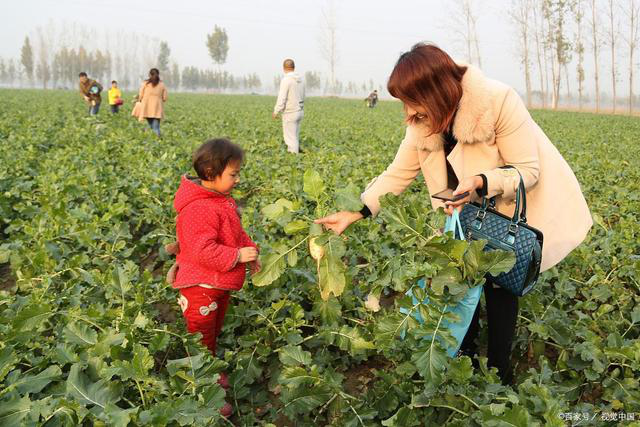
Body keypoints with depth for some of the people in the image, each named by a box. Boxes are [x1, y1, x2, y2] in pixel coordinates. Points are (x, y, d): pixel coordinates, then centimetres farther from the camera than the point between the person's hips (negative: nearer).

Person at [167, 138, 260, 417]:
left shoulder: (221, 200, 5)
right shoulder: (198, 209, -28)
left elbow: (235, 233, 16)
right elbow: (202, 250, -32)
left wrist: (249, 250, 1)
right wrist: (237, 255, -28)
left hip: (220, 284, 10)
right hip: (201, 287, -10)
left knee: (213, 333, 26)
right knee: (201, 339, 6)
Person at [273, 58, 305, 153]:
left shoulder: (286, 80, -17)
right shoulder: (300, 80, 7)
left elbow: (282, 98, -19)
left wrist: (276, 112, -9)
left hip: (290, 113, -8)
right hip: (300, 111, 8)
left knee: (291, 138, -2)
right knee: (295, 136, 17)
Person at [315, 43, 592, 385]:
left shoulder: (499, 102, -30)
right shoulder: (424, 123, -13)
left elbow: (528, 172, -25)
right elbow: (397, 174, -7)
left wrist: (481, 182, -43)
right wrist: (355, 212, -18)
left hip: (515, 211, -5)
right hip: (469, 214, 5)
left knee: (499, 284, -3)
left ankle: (500, 372, 16)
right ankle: (463, 358, 26)